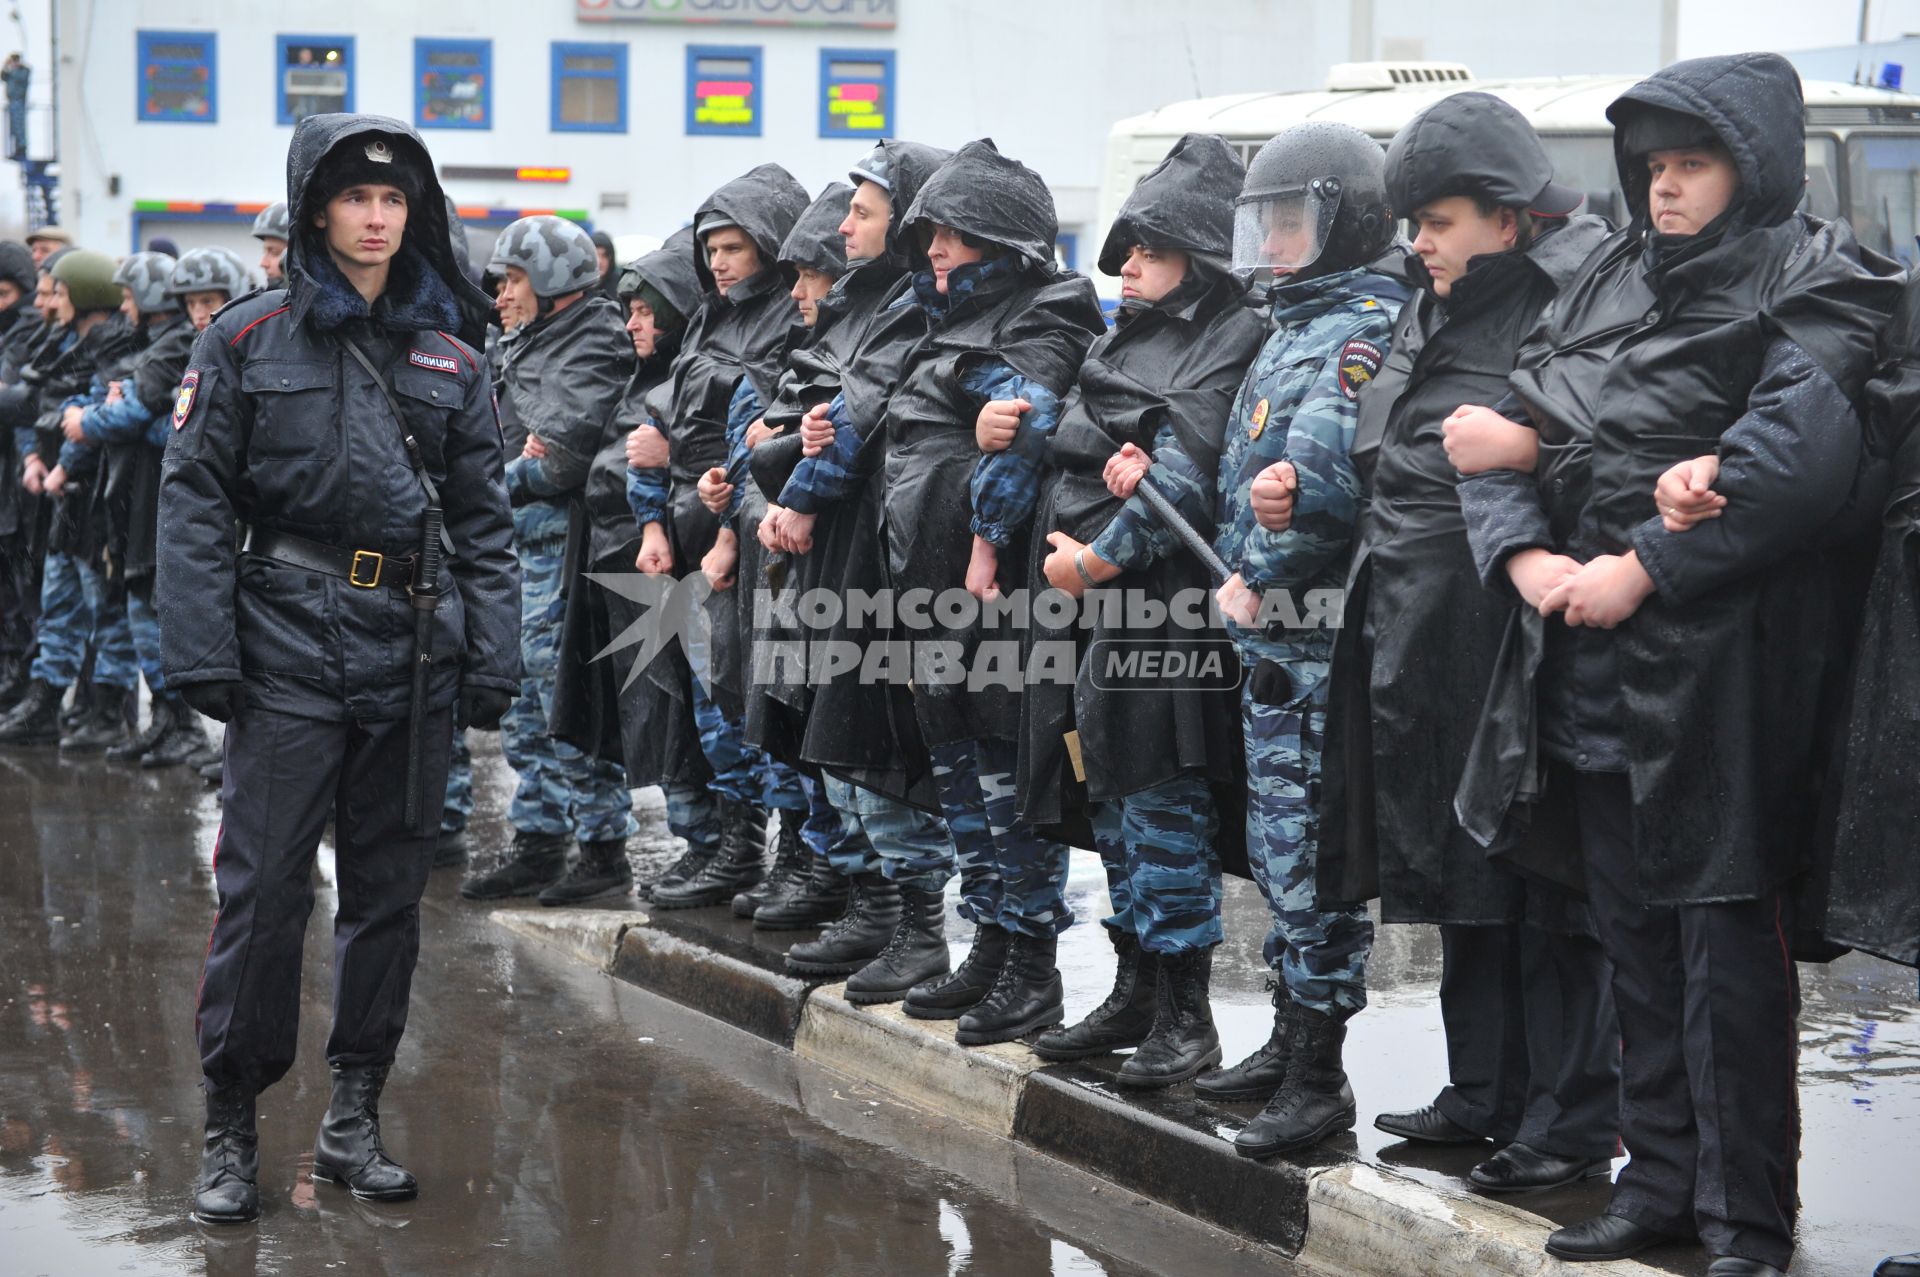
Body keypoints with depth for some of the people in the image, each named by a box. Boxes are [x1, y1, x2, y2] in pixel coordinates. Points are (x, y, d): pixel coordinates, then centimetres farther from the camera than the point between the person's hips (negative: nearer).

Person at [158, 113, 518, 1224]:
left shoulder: (450, 353, 10)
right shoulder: (248, 341, 1)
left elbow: (486, 520, 11)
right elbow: (196, 504, -2)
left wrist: (493, 661, 3)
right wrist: (202, 654, -10)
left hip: (415, 651, 3)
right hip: (289, 643, -3)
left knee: (389, 890, 8)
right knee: (263, 890, -4)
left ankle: (355, 1118, 19)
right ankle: (231, 1128, 8)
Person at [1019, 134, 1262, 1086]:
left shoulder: (1233, 341, -7)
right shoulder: (1121, 338, 19)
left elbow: (1187, 475, -16)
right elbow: (1066, 451, 14)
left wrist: (1098, 559, -15)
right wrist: (1117, 467, -8)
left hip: (1163, 605, -8)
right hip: (1089, 609, 8)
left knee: (1164, 802, -6)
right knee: (1113, 802, 13)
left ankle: (1185, 1015, 1)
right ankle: (1136, 991, 23)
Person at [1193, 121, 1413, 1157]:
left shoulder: (1366, 328, -14)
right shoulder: (1299, 322, 17)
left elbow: (1319, 479, -26)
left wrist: (1256, 578, -16)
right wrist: (1245, 580, 6)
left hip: (1320, 638, -10)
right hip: (1271, 634, 10)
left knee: (1309, 847, -6)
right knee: (1279, 841, 17)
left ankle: (1318, 1079, -1)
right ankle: (1289, 1044, 28)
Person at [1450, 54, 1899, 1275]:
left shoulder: (1814, 284, -5)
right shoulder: (1612, 280, 15)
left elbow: (1797, 455, -20)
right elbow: (1505, 436, 12)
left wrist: (1644, 567, -19)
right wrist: (1524, 555, -6)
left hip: (1725, 669, -7)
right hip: (1596, 666, 7)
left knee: (1728, 943, -4)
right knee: (1634, 933, 13)